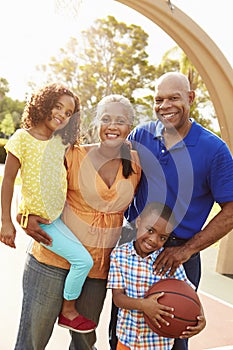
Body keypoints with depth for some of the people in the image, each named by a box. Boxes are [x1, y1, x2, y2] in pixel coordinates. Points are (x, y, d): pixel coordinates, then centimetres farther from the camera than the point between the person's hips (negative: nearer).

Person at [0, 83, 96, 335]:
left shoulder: (61, 142, 6)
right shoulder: (22, 138, -11)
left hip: (61, 212, 7)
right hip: (40, 218, -7)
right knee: (82, 260, -13)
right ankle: (68, 311, 12)